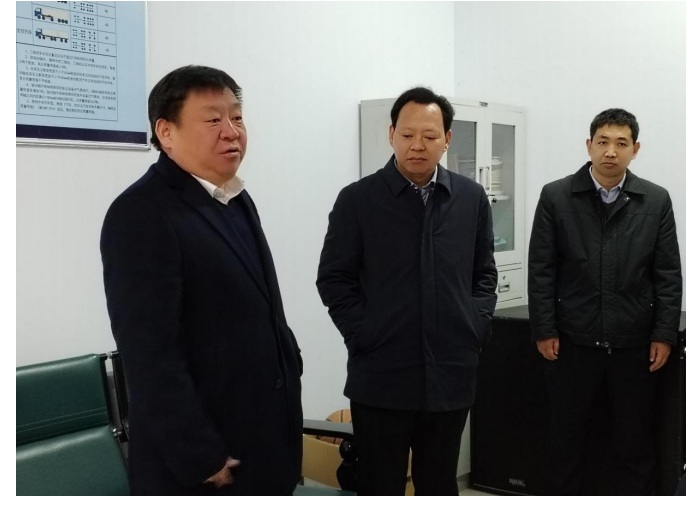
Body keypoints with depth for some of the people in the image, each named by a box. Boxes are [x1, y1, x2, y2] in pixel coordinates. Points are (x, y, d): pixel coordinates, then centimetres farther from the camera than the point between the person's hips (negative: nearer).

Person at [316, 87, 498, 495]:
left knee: (441, 487, 17)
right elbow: (334, 279, -2)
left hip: (451, 374, 3)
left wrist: (477, 327, 0)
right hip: (381, 376, -2)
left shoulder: (472, 198, 5)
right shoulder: (358, 199, -4)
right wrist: (362, 335, -9)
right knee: (381, 488, 9)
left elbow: (485, 273, 12)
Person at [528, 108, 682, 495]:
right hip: (573, 342, 0)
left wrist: (664, 334, -2)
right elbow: (541, 270, -2)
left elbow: (668, 274, 2)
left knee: (634, 441, 9)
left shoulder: (656, 201, 1)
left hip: (634, 345, 1)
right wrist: (543, 330, -5)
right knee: (567, 437, 11)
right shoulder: (555, 197, -2)